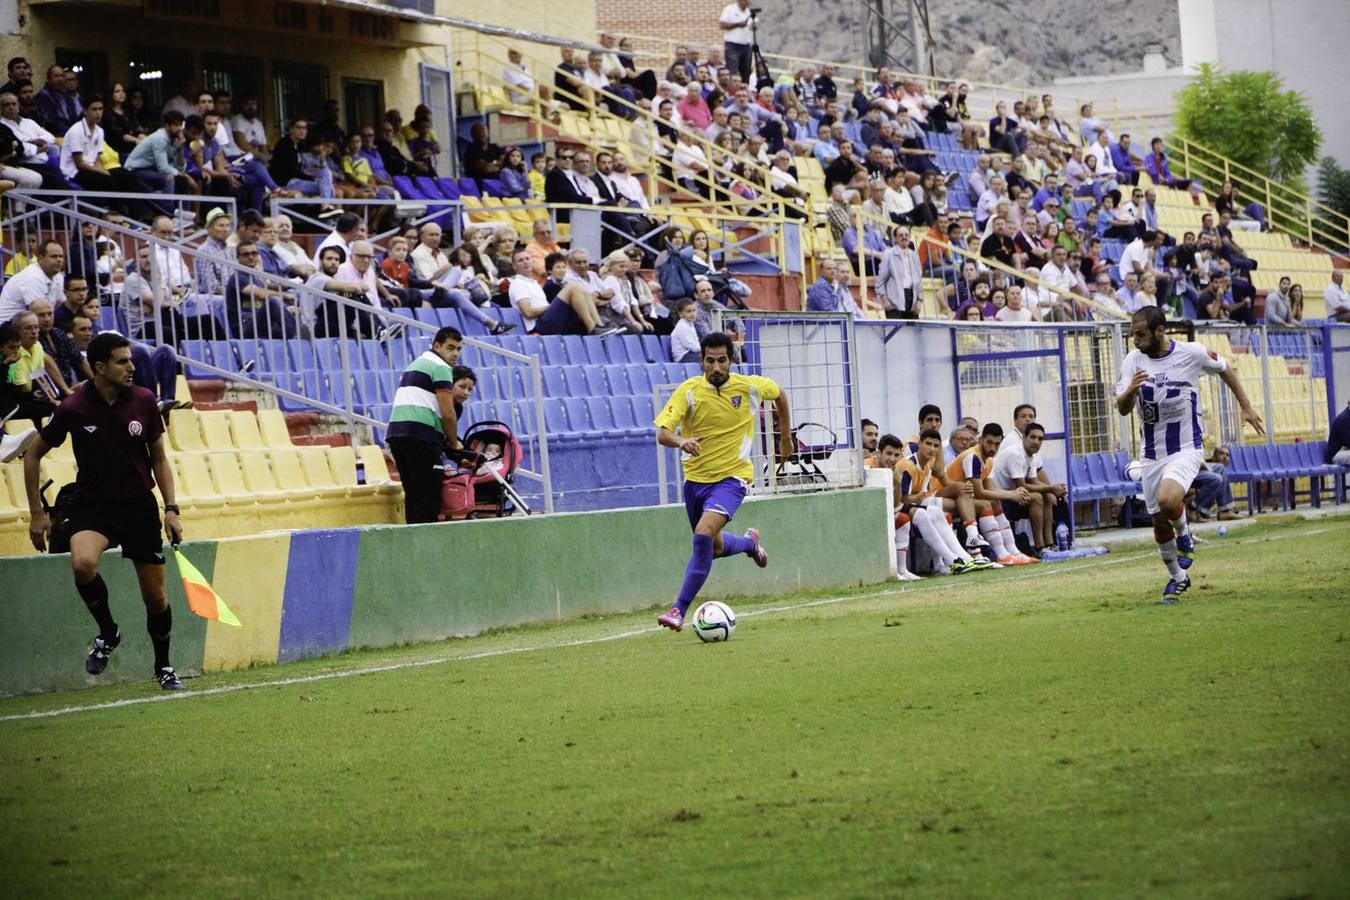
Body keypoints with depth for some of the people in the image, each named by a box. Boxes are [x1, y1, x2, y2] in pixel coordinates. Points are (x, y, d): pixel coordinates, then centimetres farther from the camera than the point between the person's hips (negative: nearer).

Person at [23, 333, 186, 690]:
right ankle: (108, 632, -7)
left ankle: (163, 667, 30)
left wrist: (171, 509, -1)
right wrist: (37, 513, 0)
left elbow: (159, 458, 7)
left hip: (140, 504, 2)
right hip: (93, 504, -2)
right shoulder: (73, 409, -12)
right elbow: (33, 455, 2)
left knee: (155, 596, 6)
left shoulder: (143, 401, -5)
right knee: (83, 563, -33)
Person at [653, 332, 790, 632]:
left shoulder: (750, 387, -9)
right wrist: (681, 441, -44)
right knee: (714, 548, 18)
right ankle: (749, 542, 54)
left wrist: (786, 437, 20)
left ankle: (679, 610, -21)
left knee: (703, 536, -25)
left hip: (731, 477, -3)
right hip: (695, 478, 3)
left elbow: (779, 394, 14)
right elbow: (662, 432, -22)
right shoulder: (689, 391, -12)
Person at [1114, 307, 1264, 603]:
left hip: (1187, 448, -4)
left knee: (1167, 499, -30)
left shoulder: (1192, 353, -10)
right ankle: (1177, 578, 31)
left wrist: (1246, 407, 12)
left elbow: (1225, 370, 10)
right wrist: (1131, 390, -33)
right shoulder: (1133, 361, -4)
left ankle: (1184, 536, 2)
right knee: (1160, 524, 8)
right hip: (1152, 454, 4)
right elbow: (1122, 409, -11)